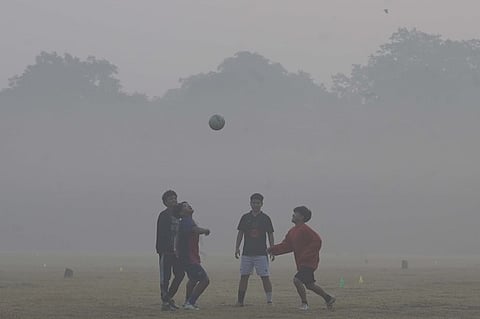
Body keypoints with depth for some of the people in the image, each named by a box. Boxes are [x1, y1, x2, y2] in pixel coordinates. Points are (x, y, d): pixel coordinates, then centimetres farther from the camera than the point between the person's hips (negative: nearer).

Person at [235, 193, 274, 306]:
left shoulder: (265, 218, 3)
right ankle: (240, 300, 6)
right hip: (247, 253, 2)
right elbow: (240, 233, 11)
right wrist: (237, 248, 2)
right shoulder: (245, 217, 8)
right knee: (244, 276, 2)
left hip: (261, 253, -2)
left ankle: (269, 300, -2)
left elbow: (270, 235, 5)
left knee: (265, 277, -6)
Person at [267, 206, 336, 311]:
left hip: (309, 262, -9)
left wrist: (306, 255, -22)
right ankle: (328, 298, 31)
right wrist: (273, 249, -1)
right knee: (309, 285, 14)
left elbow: (317, 241, -21)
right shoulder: (292, 231, 12)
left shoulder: (304, 229, -17)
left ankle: (304, 303, -5)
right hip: (301, 263, 9)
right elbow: (287, 245, 13)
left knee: (297, 280, -19)